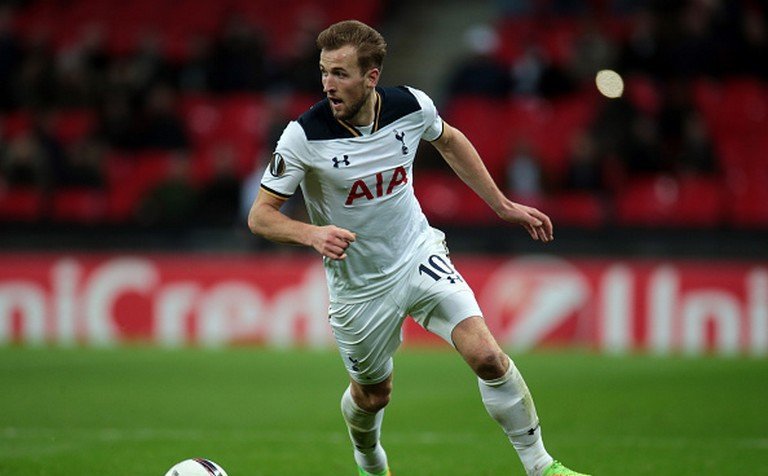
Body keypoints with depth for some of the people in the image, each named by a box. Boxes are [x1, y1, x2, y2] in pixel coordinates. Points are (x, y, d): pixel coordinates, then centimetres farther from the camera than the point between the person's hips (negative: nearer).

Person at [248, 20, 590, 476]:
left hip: (420, 255, 1)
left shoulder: (411, 105, -13)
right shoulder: (304, 135, -22)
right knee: (372, 394, 15)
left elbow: (449, 140, 11)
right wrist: (312, 234, -36)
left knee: (487, 356, -17)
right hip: (359, 285, -1)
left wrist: (503, 205, 14)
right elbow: (260, 215, -16)